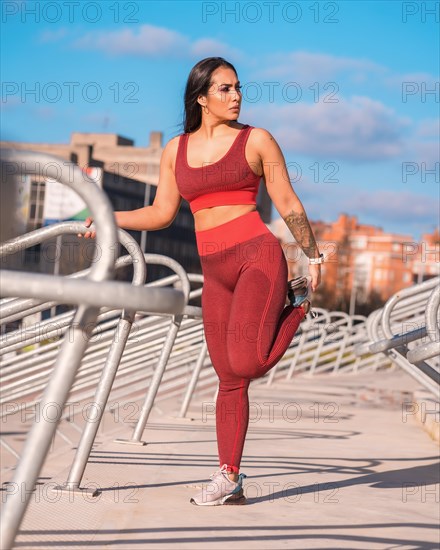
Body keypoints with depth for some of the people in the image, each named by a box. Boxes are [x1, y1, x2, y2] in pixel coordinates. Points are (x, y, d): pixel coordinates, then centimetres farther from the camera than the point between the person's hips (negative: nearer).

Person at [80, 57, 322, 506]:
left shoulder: (256, 140, 2)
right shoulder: (176, 150, 12)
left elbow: (288, 206, 6)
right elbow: (161, 213, 15)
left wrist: (313, 258, 8)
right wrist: (108, 218, 5)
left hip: (258, 254, -4)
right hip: (215, 272, 4)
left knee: (246, 364, -21)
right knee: (229, 379, 6)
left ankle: (296, 302, 8)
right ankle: (229, 479, 14)